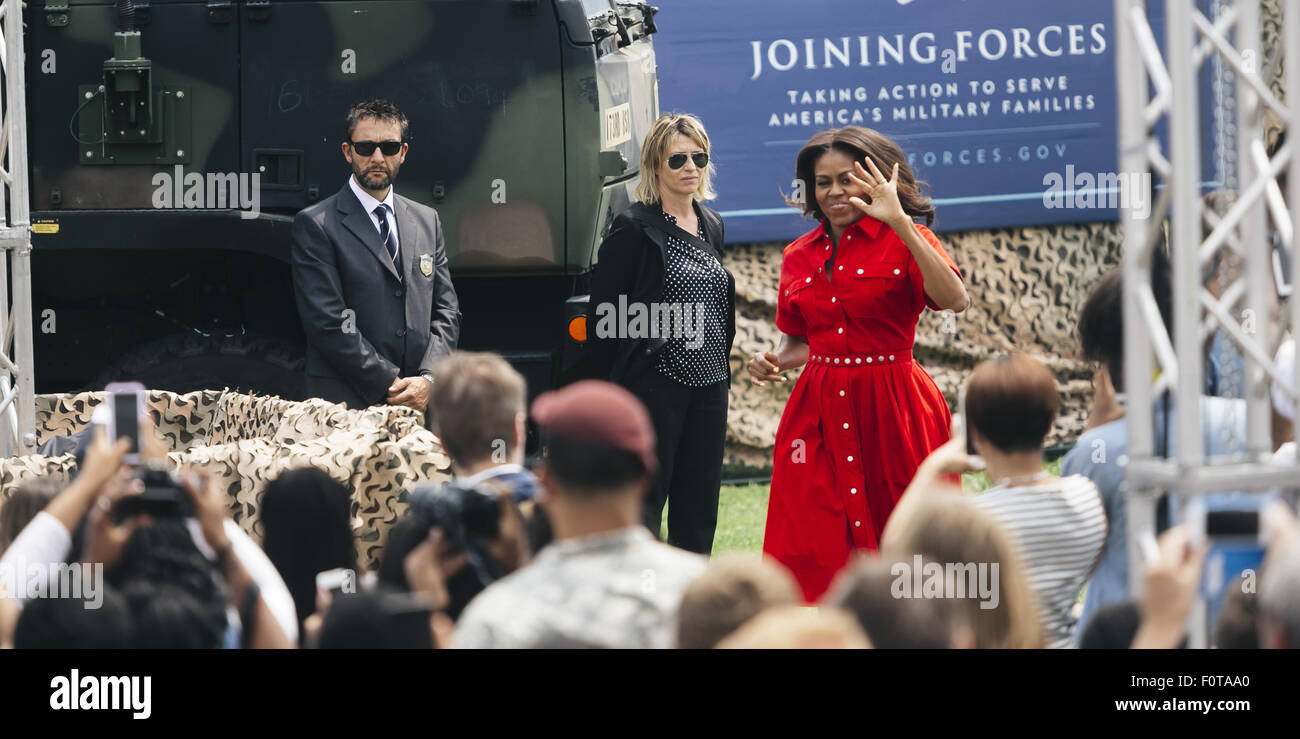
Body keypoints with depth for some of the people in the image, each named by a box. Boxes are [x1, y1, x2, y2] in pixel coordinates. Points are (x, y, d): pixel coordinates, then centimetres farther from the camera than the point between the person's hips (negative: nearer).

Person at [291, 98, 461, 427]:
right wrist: (390, 384, -11)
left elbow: (446, 310, 14)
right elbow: (327, 320, -8)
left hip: (420, 404, 4)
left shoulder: (426, 221, 18)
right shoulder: (315, 225, 0)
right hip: (346, 406, -4)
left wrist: (428, 379, -3)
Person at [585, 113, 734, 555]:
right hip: (656, 382, -7)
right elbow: (603, 315, -8)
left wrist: (721, 370, 16)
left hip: (709, 384, 7)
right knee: (643, 506, -6)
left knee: (699, 510, 7)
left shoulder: (711, 226, 14)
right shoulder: (635, 228, -6)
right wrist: (608, 396, -12)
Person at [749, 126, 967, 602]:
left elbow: (954, 300, -24)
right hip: (820, 415, 4)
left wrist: (901, 224, -28)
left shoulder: (902, 242, -4)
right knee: (813, 557, -2)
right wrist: (774, 362, -2)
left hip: (892, 416, -4)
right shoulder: (800, 256, 11)